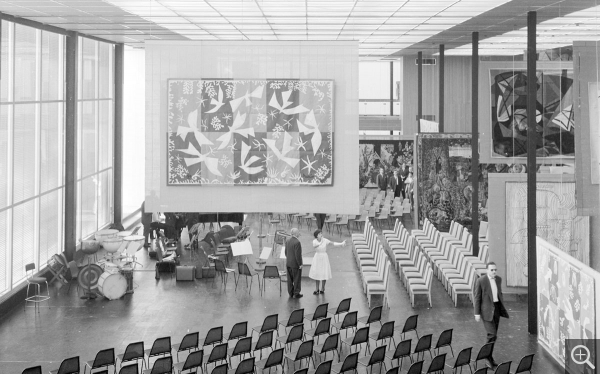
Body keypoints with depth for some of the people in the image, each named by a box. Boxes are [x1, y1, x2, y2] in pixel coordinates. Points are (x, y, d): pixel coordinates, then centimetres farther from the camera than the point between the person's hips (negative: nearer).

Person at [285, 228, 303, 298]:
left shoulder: (288, 241, 2)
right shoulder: (297, 242, -23)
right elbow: (298, 255, -23)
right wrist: (300, 264, -15)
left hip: (288, 263, 8)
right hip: (295, 264, -8)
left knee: (290, 279, 15)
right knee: (297, 279, 5)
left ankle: (291, 293, 25)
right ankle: (296, 293, 12)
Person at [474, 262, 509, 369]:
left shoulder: (498, 279, 4)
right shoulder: (480, 281, -14)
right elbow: (477, 298, -10)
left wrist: (503, 308, 16)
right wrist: (477, 313, -11)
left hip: (496, 309, 6)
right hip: (486, 310, -6)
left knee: (493, 335, 10)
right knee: (492, 335, -13)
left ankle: (487, 355, 25)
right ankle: (489, 358, 3)